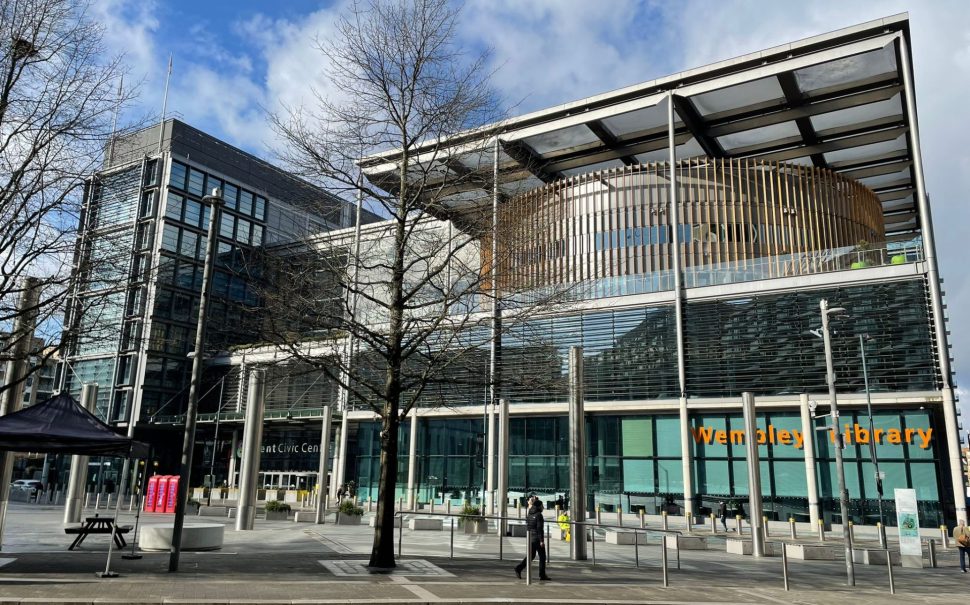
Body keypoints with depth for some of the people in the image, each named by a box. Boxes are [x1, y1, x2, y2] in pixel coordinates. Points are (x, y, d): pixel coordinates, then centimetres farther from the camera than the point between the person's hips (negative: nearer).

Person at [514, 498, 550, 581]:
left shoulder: (529, 515, 10)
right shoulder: (538, 515, -14)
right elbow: (540, 529, -18)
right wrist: (542, 540, -17)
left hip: (530, 538, 8)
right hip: (537, 538, -8)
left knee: (531, 555, 15)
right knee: (542, 557, 4)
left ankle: (518, 568, 5)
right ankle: (542, 575, 8)